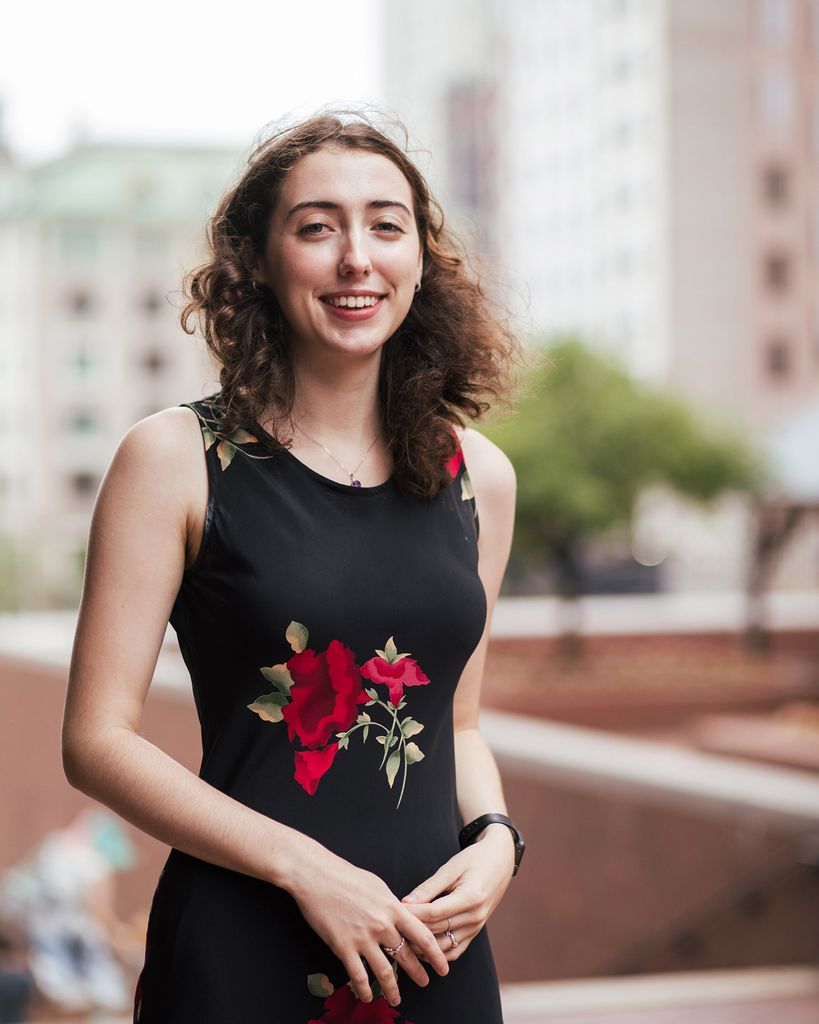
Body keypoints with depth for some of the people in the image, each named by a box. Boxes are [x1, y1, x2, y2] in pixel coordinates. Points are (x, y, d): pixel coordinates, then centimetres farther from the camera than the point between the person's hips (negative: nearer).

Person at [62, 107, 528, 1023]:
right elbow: (97, 739, -9)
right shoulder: (176, 458, -6)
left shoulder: (477, 475, 6)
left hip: (433, 945, 4)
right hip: (239, 949, -3)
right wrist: (304, 867, -16)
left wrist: (495, 841, -4)